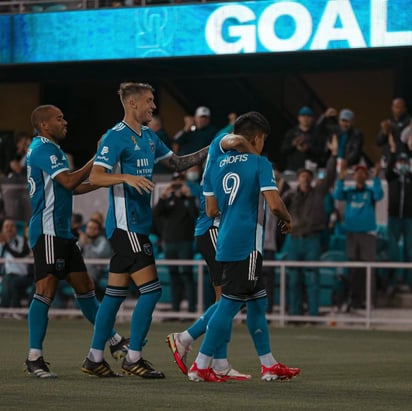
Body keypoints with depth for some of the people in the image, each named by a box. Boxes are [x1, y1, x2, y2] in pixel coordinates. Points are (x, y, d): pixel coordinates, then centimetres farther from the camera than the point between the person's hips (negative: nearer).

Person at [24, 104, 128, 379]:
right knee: (46, 289, -13)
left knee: (85, 286, 16)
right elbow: (69, 181, -22)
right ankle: (34, 358, -13)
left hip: (62, 232, 10)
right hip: (48, 230, -10)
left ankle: (115, 342, 25)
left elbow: (69, 188, 28)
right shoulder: (42, 149, -12)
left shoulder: (52, 149, 20)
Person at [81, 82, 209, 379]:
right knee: (151, 290, -12)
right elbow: (95, 177, -18)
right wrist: (127, 177, -33)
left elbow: (177, 163, 23)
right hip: (125, 224, -9)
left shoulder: (149, 136, 15)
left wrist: (210, 150, 14)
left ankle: (95, 358, 14)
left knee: (116, 293, 10)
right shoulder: (116, 137, -11)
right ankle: (134, 358, -6)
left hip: (138, 225, 9)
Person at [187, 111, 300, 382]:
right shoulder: (260, 164, -6)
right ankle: (201, 366, -5)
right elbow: (274, 204, -14)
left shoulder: (217, 165, 12)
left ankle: (269, 365, 21)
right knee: (230, 304, -5)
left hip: (227, 243, 8)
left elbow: (211, 210, 12)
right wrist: (288, 220, 5)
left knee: (257, 302, 16)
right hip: (247, 245, -8)